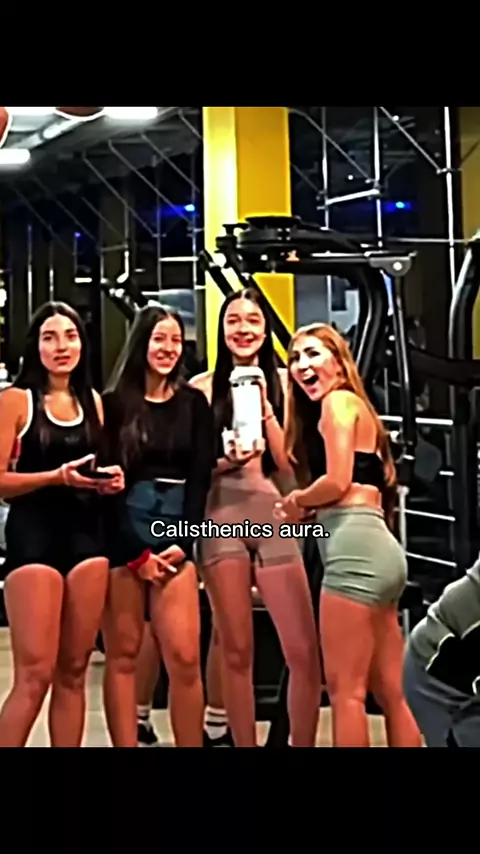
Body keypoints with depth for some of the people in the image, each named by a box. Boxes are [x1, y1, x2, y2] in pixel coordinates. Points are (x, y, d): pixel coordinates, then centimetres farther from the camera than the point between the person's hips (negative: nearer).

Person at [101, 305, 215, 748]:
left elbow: (200, 478, 6)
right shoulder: (114, 403, 3)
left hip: (178, 531, 1)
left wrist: (181, 543, -6)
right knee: (123, 654, 1)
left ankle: (191, 744, 3)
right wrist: (138, 552, -7)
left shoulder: (194, 403, 10)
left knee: (184, 656, -6)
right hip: (122, 535, -1)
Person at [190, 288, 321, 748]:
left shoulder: (282, 383, 8)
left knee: (304, 653, -4)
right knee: (236, 651, 4)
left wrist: (266, 406, -7)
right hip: (221, 518, -1)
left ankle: (302, 744, 11)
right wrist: (226, 462, -12)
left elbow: (289, 463, 2)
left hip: (275, 518, 1)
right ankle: (244, 744, 15)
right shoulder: (203, 387, 4)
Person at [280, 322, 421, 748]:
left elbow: (337, 481, -13)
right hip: (376, 549, 10)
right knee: (392, 693, 8)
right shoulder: (353, 406, 26)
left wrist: (297, 501, 5)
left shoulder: (338, 401, -1)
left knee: (345, 690, -7)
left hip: (355, 547, -10)